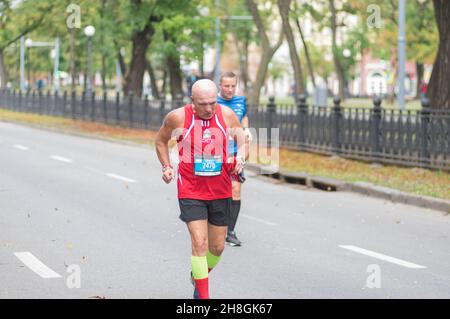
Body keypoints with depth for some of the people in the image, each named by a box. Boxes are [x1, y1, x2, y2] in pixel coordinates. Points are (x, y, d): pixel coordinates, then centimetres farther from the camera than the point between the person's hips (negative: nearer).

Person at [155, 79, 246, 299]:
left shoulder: (227, 115, -6)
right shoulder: (178, 118, -11)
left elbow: (242, 139, 9)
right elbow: (161, 141, 9)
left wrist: (240, 158, -10)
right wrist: (166, 167, 0)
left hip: (220, 192, 3)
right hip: (191, 192, -3)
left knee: (217, 246, 12)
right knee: (200, 243, -14)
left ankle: (198, 277, 41)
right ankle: (204, 297, -7)